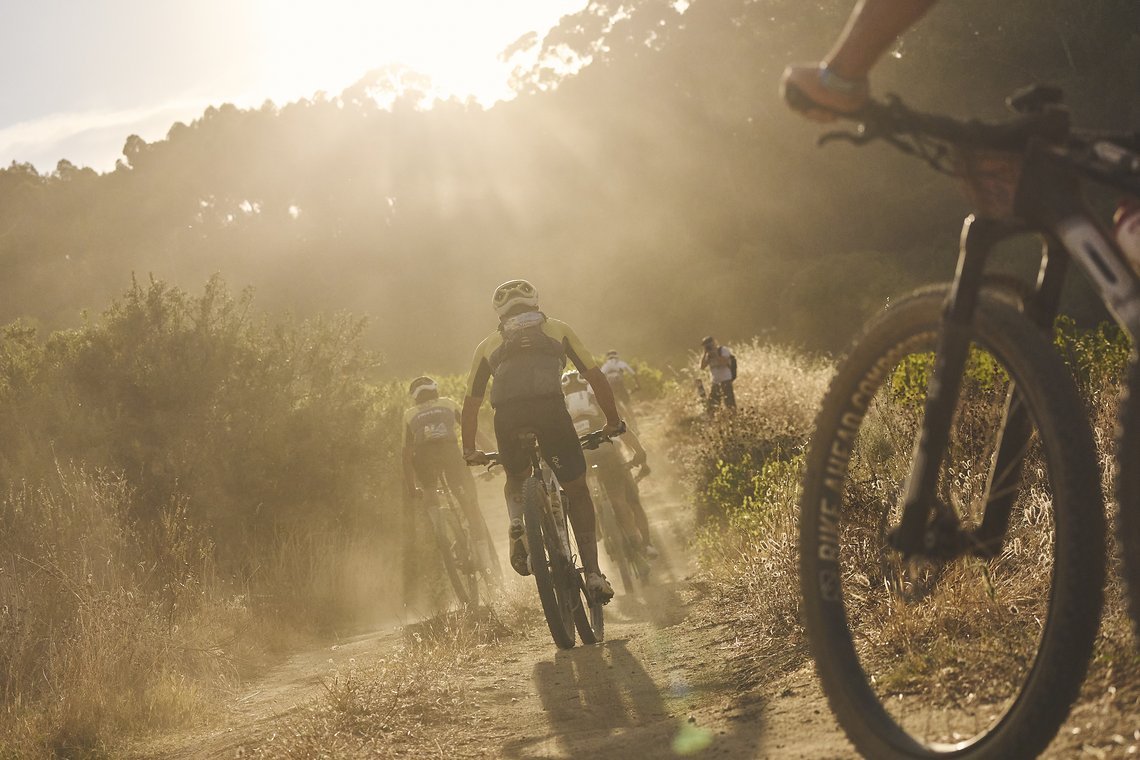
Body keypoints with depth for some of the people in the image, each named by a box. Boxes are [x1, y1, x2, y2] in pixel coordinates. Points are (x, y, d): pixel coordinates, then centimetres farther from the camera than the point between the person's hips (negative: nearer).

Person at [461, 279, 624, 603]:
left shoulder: (489, 344, 31)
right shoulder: (558, 329, 29)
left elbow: (471, 403, 31)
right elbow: (595, 376, 25)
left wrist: (470, 451, 41)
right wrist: (613, 421, 35)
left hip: (507, 414, 1)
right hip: (549, 406, -1)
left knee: (515, 479, 29)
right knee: (576, 490, 12)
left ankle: (517, 525, -1)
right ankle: (593, 573, 2)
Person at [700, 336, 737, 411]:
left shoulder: (723, 350, -3)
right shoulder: (708, 355, 13)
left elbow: (725, 362, -18)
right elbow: (702, 367, 3)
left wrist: (715, 354, -15)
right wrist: (705, 354, -2)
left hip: (725, 381, -7)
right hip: (715, 382, 7)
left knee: (729, 403, -13)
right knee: (711, 405, 7)